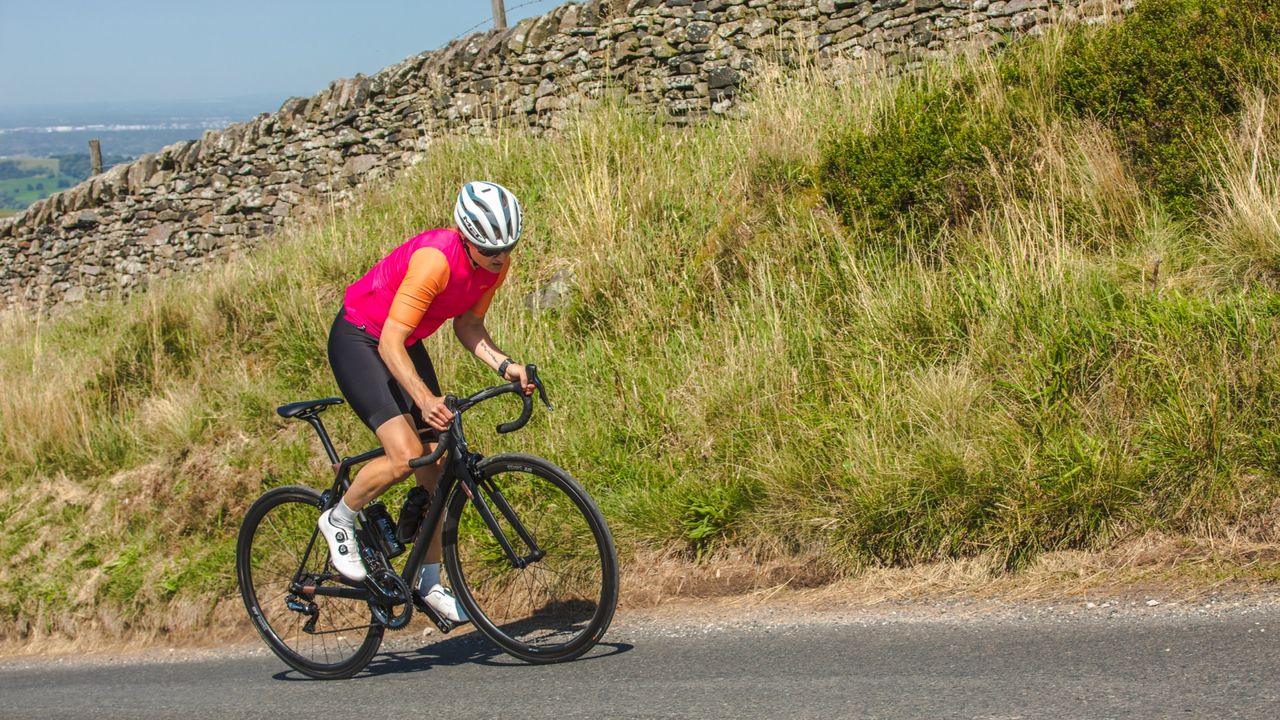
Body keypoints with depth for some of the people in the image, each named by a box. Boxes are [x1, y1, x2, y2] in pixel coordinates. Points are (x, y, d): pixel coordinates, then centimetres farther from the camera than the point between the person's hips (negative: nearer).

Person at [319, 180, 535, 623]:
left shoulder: (495, 265, -11)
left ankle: (428, 582, 13)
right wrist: (424, 399, -46)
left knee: (438, 463, 0)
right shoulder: (434, 259, -34)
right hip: (358, 341, -8)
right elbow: (391, 343, -34)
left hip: (404, 345, 8)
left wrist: (503, 364, -14)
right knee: (406, 455, -23)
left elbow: (467, 325, 3)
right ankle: (340, 520, 5)